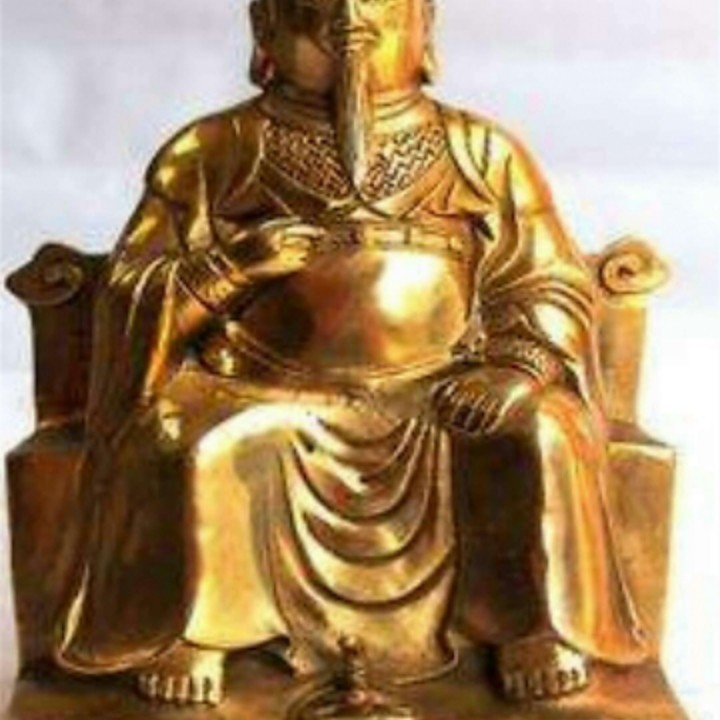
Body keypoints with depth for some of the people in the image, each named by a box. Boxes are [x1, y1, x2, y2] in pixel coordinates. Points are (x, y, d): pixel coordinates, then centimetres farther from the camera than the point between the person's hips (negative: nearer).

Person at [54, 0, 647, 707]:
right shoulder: (215, 152, 5)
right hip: (267, 394, 0)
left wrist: (518, 364, -11)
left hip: (438, 394, 1)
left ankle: (537, 625, -2)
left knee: (534, 431, -25)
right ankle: (190, 633, -5)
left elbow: (552, 283, 9)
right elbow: (132, 294, 3)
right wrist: (229, 265, -16)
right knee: (193, 442, -29)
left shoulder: (482, 152, 9)